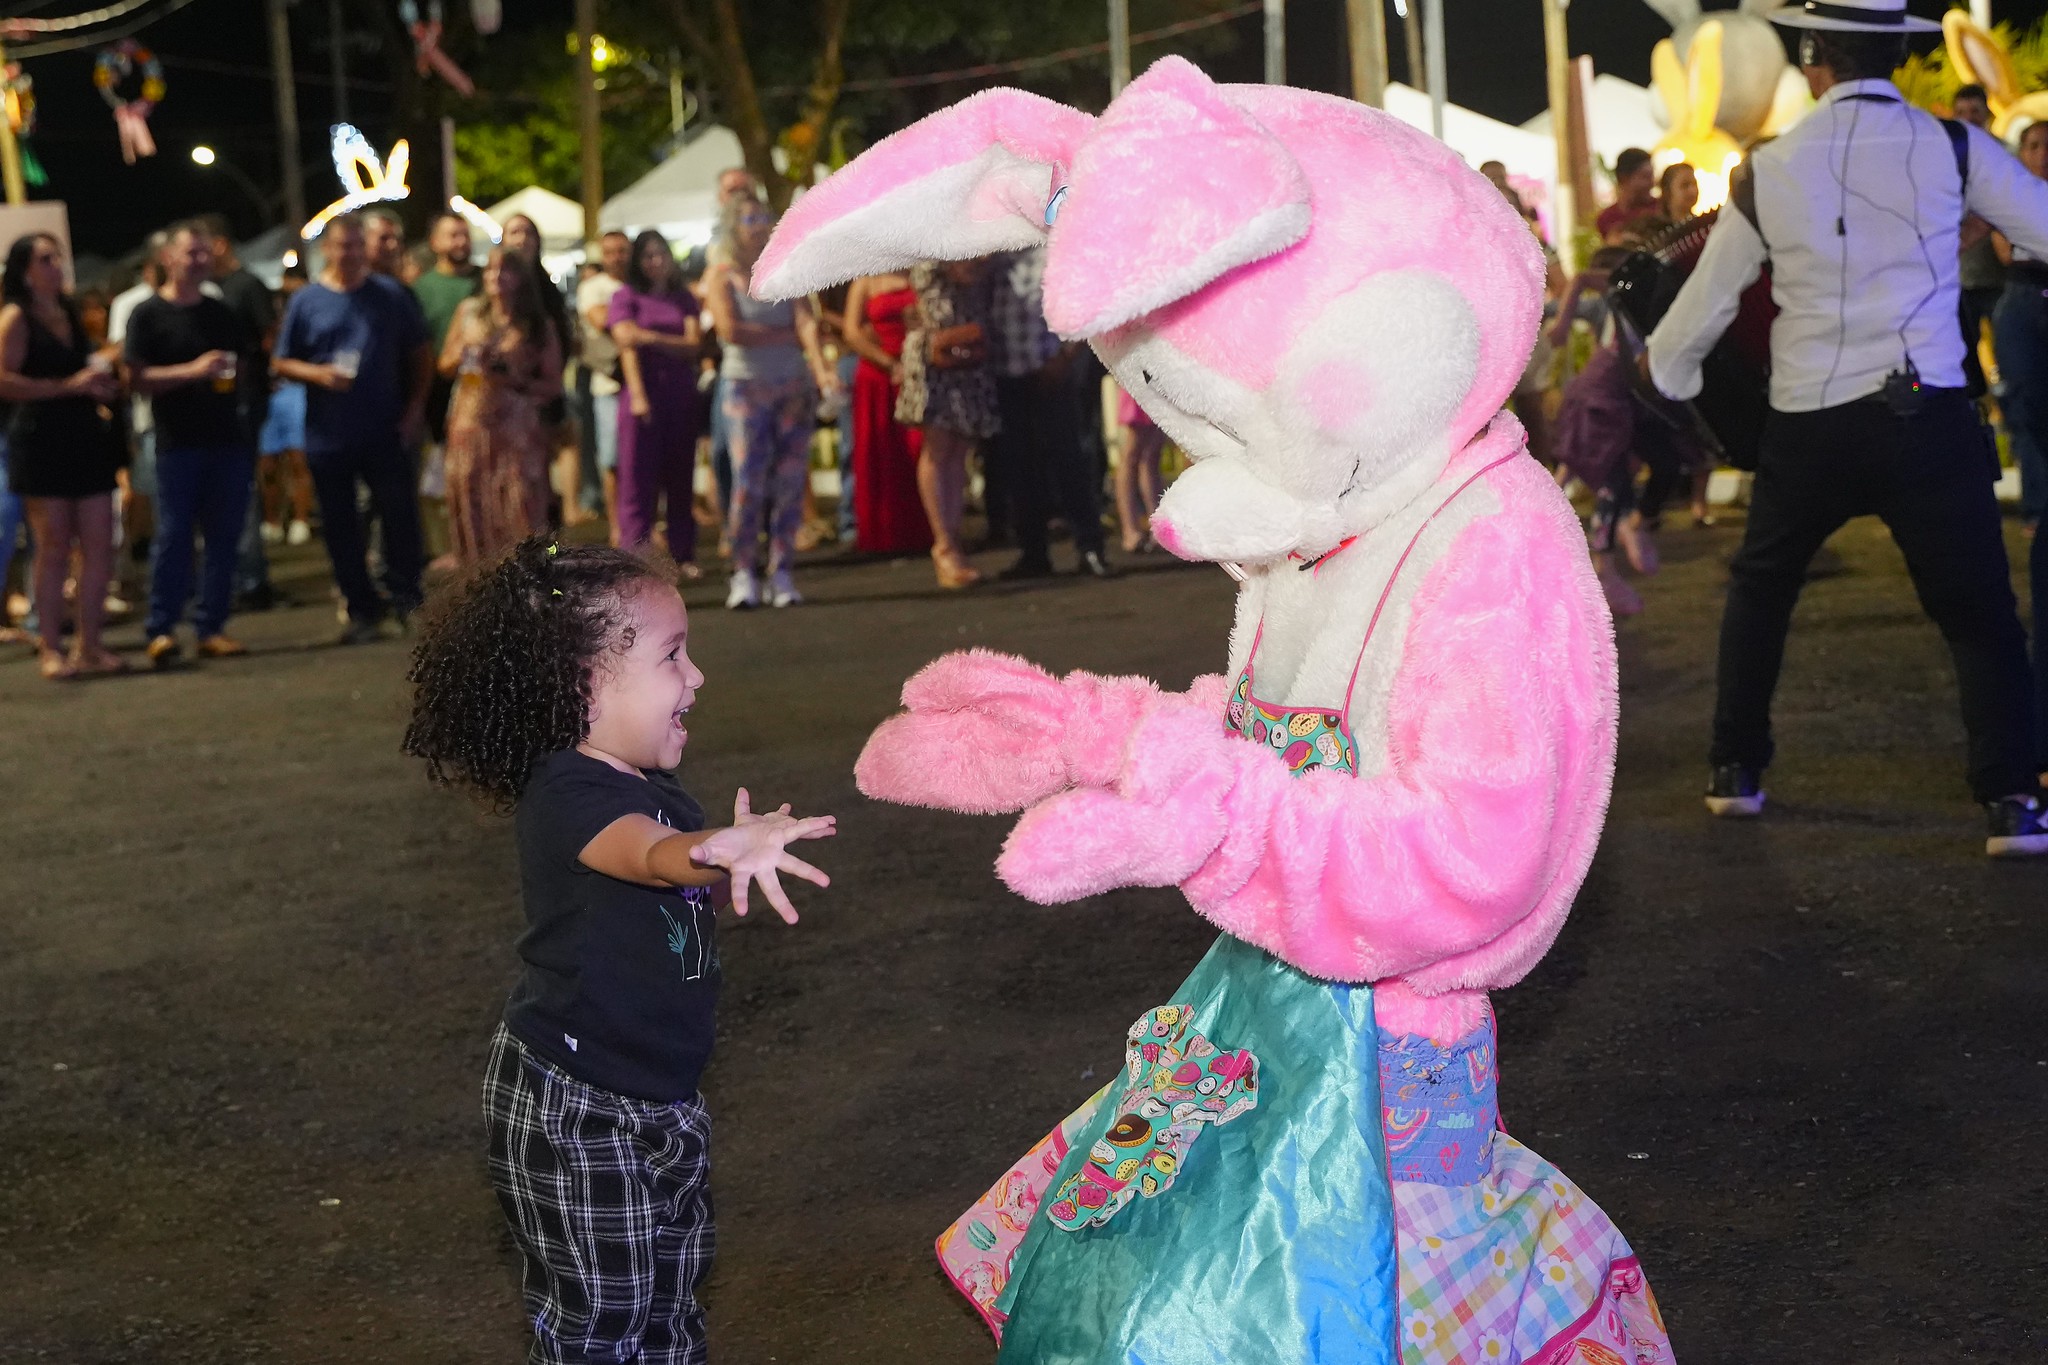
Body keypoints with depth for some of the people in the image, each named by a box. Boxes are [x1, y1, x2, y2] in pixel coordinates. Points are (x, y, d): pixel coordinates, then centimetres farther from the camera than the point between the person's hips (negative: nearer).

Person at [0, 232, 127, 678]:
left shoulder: (70, 314, 17)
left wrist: (100, 384, 10)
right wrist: (71, 385, -15)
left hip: (86, 437, 7)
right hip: (41, 441, -6)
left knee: (99, 546, 3)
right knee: (54, 548, -4)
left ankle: (89, 646, 12)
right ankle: (50, 649, 4)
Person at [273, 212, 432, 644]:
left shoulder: (391, 295, 6)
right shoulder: (306, 301, 4)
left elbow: (420, 354, 10)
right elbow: (282, 363, 6)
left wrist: (415, 406, 1)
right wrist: (317, 373, -13)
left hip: (385, 431, -1)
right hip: (328, 436, 1)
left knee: (400, 512, -6)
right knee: (339, 526, 5)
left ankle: (404, 595, 10)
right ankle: (362, 608, 15)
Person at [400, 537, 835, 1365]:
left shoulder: (654, 790, 5)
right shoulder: (566, 793, -23)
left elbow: (697, 888, 20)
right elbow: (654, 856, -44)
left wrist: (744, 854, -1)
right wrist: (724, 853, -65)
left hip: (660, 1099, 9)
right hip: (573, 1111, -9)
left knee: (674, 1293, 19)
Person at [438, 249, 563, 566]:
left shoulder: (537, 326, 3)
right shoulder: (469, 312, 8)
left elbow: (553, 384, 4)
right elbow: (445, 367, 16)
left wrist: (518, 380, -12)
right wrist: (463, 355, -5)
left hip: (518, 431, -2)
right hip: (470, 426, 2)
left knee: (519, 512, -6)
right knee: (472, 509, 2)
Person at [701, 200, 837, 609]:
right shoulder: (721, 275, 2)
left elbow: (806, 321, -5)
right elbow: (731, 330, -11)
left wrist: (820, 367, -21)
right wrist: (787, 335, -5)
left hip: (794, 386, 3)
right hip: (745, 386, -3)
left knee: (791, 483, -1)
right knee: (748, 480, -9)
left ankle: (783, 573, 4)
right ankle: (744, 573, -1)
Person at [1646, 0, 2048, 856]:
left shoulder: (1765, 172, 3)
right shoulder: (1952, 148, -3)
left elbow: (1707, 302, 12)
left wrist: (1661, 371, 31)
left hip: (1807, 425, 2)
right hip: (1926, 416, -2)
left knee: (1760, 588, 23)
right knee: (1979, 611, 6)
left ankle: (1734, 771, 27)